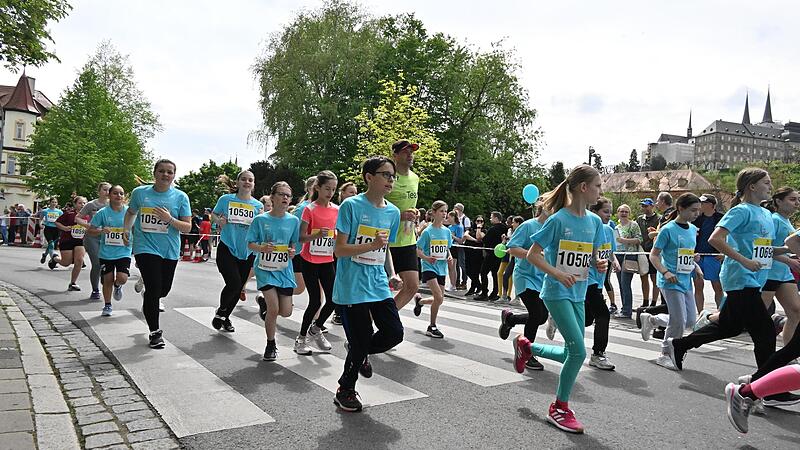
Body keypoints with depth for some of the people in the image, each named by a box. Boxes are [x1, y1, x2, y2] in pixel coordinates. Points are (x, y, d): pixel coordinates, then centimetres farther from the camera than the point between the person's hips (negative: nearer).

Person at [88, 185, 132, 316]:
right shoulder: (102, 213, -4)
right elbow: (89, 231, 1)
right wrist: (101, 231, -19)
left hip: (123, 252, 0)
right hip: (106, 253, 0)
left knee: (122, 278, -15)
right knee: (108, 280, 7)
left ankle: (117, 286, 24)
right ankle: (107, 305, 28)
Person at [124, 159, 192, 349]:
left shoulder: (180, 197, -3)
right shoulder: (139, 192, 0)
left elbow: (187, 227, -5)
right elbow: (131, 212, 21)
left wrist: (170, 219, -21)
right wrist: (127, 230, 6)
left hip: (169, 250, 2)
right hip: (146, 247, -2)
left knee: (164, 288, 13)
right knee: (154, 287, -11)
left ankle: (148, 296, 52)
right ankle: (155, 332, 7)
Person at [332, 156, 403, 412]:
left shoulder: (393, 212, 7)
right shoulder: (351, 206, -11)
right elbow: (340, 250, -13)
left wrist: (392, 275, 3)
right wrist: (372, 245, -25)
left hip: (378, 284, 6)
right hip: (351, 287, -6)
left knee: (394, 333, -1)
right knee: (361, 341, 1)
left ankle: (360, 352, 31)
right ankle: (345, 391, 27)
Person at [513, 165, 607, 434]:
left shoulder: (594, 221, 6)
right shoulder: (558, 219, -14)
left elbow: (593, 257, 15)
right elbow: (532, 254, -12)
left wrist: (600, 264, -8)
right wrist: (557, 273, -24)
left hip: (578, 295, 7)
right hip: (557, 293, -7)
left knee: (572, 354, 11)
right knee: (578, 351, -12)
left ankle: (526, 347, 36)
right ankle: (560, 409, 7)